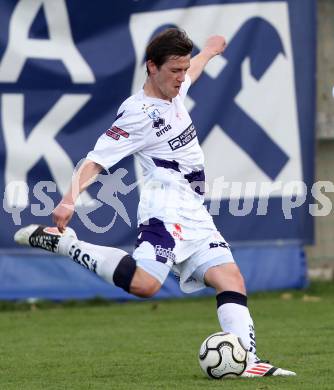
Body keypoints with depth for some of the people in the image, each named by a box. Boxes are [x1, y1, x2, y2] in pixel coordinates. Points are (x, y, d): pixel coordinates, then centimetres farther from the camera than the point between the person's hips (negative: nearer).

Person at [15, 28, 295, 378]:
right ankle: (60, 242, -18)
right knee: (144, 282, -30)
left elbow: (191, 73, 40)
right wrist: (70, 198, -31)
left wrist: (209, 51, 58)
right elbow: (96, 161, -16)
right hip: (166, 208, -9)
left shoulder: (173, 92, 14)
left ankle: (247, 361, -10)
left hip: (194, 215, 9)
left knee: (231, 281, -2)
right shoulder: (138, 115, -12)